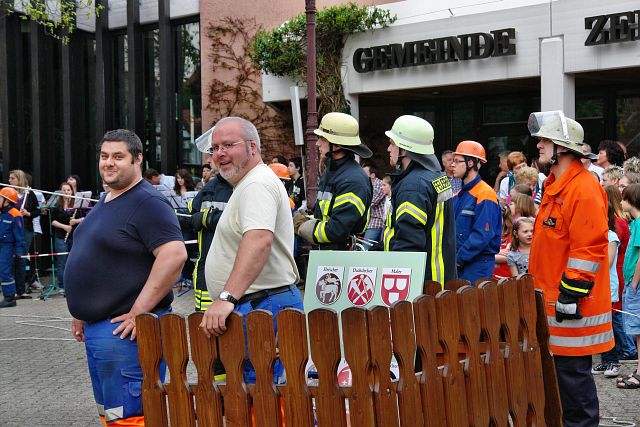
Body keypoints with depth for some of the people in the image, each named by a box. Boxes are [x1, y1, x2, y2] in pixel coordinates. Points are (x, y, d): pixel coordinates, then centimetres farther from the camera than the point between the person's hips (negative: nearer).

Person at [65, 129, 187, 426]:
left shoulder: (147, 203, -14)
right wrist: (81, 312, 22)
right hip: (96, 328, 10)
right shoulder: (105, 202, 16)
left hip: (124, 328, -10)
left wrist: (139, 311, -24)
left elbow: (175, 254, -26)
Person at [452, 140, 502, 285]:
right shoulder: (459, 196, 15)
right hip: (458, 264, 8)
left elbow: (483, 235, -18)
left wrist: (459, 258, -16)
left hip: (477, 266, -8)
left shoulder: (485, 195, -11)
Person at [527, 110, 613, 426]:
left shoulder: (584, 189, -17)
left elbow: (589, 248, -21)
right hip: (550, 297, 10)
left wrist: (571, 295, -21)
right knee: (557, 366, 16)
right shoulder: (555, 185, 15)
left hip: (570, 303, -10)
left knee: (572, 370, -3)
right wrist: (535, 283, 24)